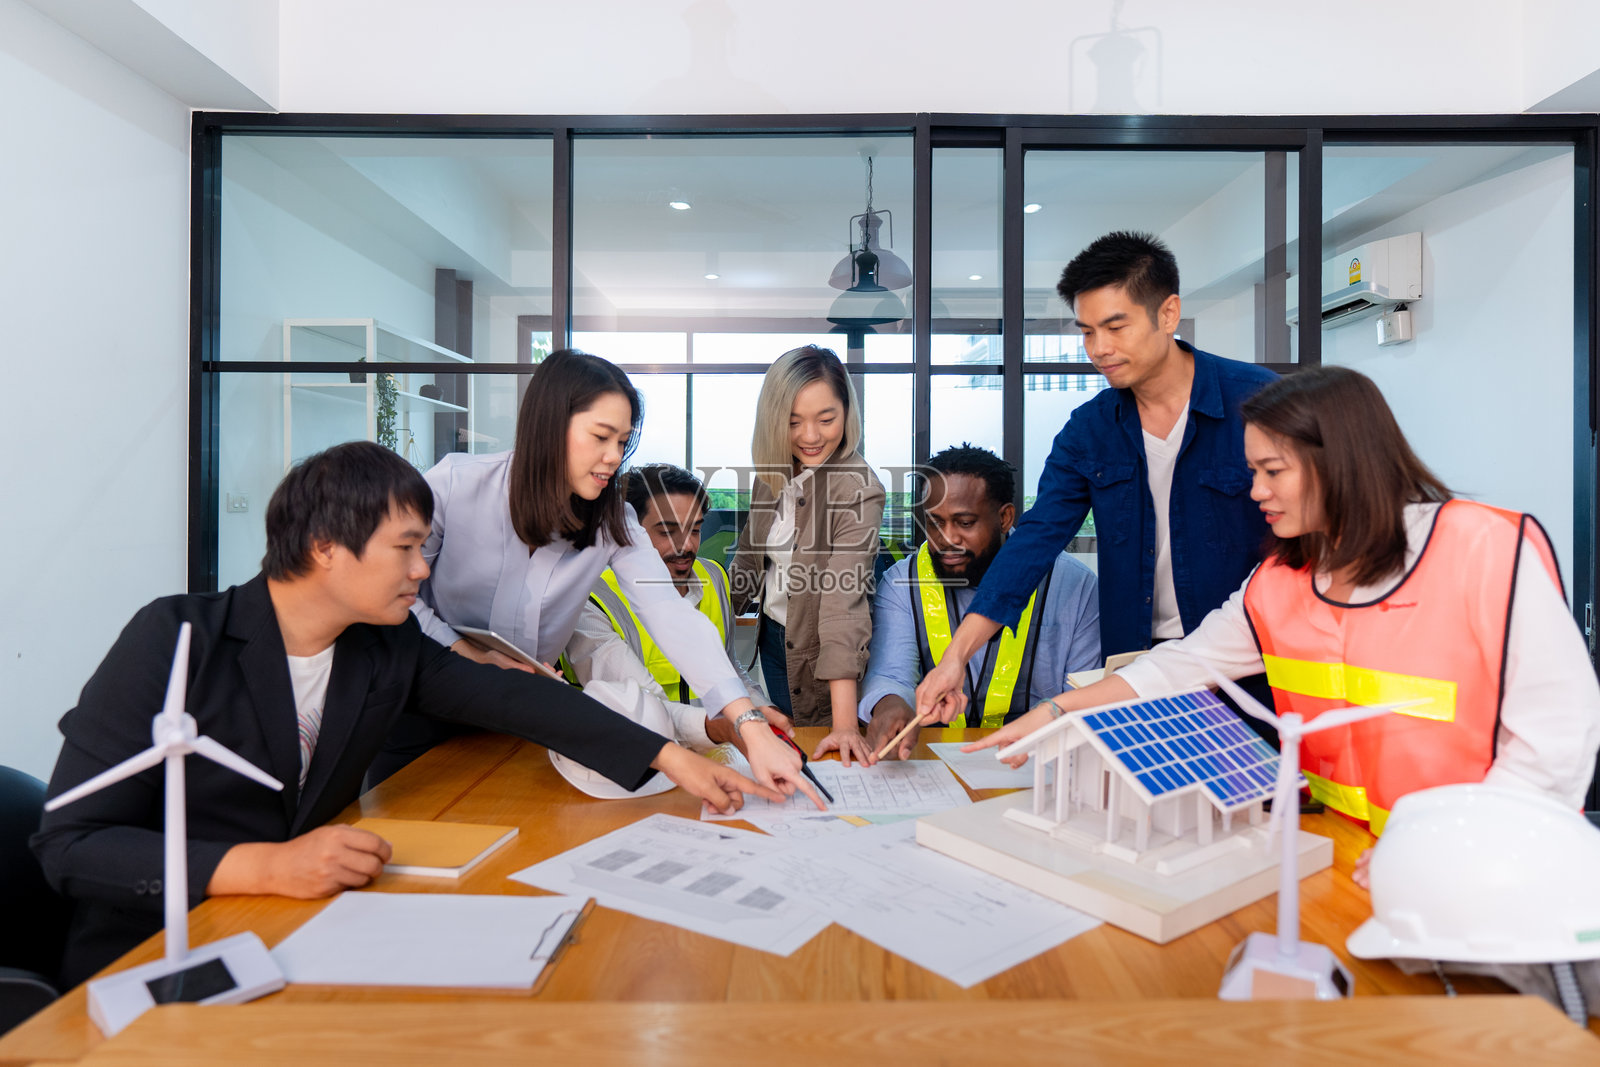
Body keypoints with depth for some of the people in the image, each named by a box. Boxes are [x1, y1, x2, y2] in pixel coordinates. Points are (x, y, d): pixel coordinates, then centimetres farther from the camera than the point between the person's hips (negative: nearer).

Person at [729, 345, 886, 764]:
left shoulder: (859, 490, -26)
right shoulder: (772, 473, -5)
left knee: (816, 757, 14)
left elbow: (844, 602, -35)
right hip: (771, 636, 6)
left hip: (819, 652, -6)